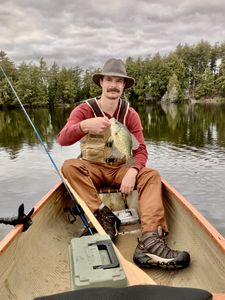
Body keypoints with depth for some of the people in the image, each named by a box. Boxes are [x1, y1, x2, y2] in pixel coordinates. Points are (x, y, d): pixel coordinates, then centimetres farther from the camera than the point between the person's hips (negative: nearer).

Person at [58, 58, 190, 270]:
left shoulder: (130, 114, -3)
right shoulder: (84, 110, -10)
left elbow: (140, 150, -11)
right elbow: (62, 139, -27)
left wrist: (132, 171, -33)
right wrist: (85, 125, -49)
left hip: (121, 168, 1)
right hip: (92, 168, -1)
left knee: (152, 175, -24)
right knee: (69, 166, -30)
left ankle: (149, 241, -37)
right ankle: (103, 215, -29)